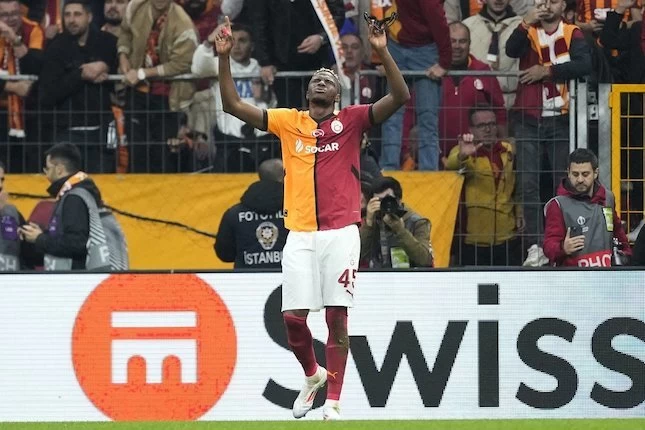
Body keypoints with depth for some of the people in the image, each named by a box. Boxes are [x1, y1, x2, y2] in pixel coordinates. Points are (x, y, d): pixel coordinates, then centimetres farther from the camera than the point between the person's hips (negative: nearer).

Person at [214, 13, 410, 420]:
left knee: (337, 316, -4)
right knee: (293, 317, -2)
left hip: (340, 233, -2)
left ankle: (333, 400, 0)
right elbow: (234, 105, 9)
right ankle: (313, 374, 25)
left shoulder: (351, 121, 5)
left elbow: (401, 97, -6)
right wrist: (225, 58, -1)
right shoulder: (288, 122, 11)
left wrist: (383, 52, -17)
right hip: (300, 234, 2)